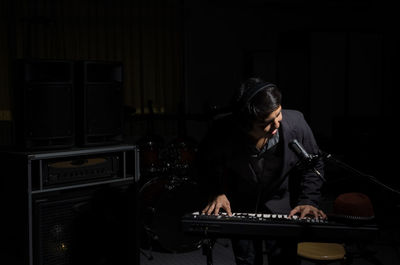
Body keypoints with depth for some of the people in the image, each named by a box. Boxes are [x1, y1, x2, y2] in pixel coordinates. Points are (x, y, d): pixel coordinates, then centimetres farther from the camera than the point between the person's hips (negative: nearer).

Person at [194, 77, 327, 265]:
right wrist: (215, 192, -18)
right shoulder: (222, 132, -26)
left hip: (282, 206, 0)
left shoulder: (295, 123, -24)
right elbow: (205, 164, -4)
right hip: (240, 208, 0)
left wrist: (308, 201, -15)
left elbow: (313, 165, -6)